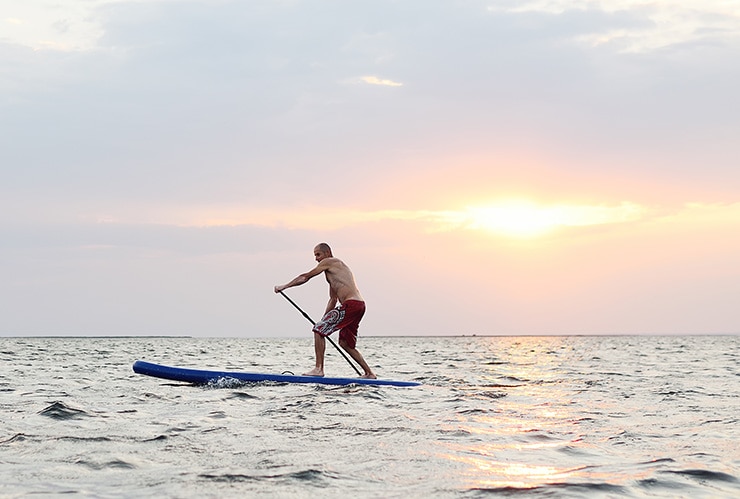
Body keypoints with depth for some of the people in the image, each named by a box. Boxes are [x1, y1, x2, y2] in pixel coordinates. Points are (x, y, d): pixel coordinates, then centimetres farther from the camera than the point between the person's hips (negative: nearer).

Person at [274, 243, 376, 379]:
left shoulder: (329, 262, 1)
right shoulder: (332, 273, 29)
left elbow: (305, 277, 3)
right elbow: (333, 299, 33)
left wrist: (284, 286, 12)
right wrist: (324, 320, 29)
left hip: (350, 305, -10)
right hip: (359, 306, 10)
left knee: (318, 330, -7)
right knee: (345, 343, 17)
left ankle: (319, 369, -11)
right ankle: (369, 373, 18)